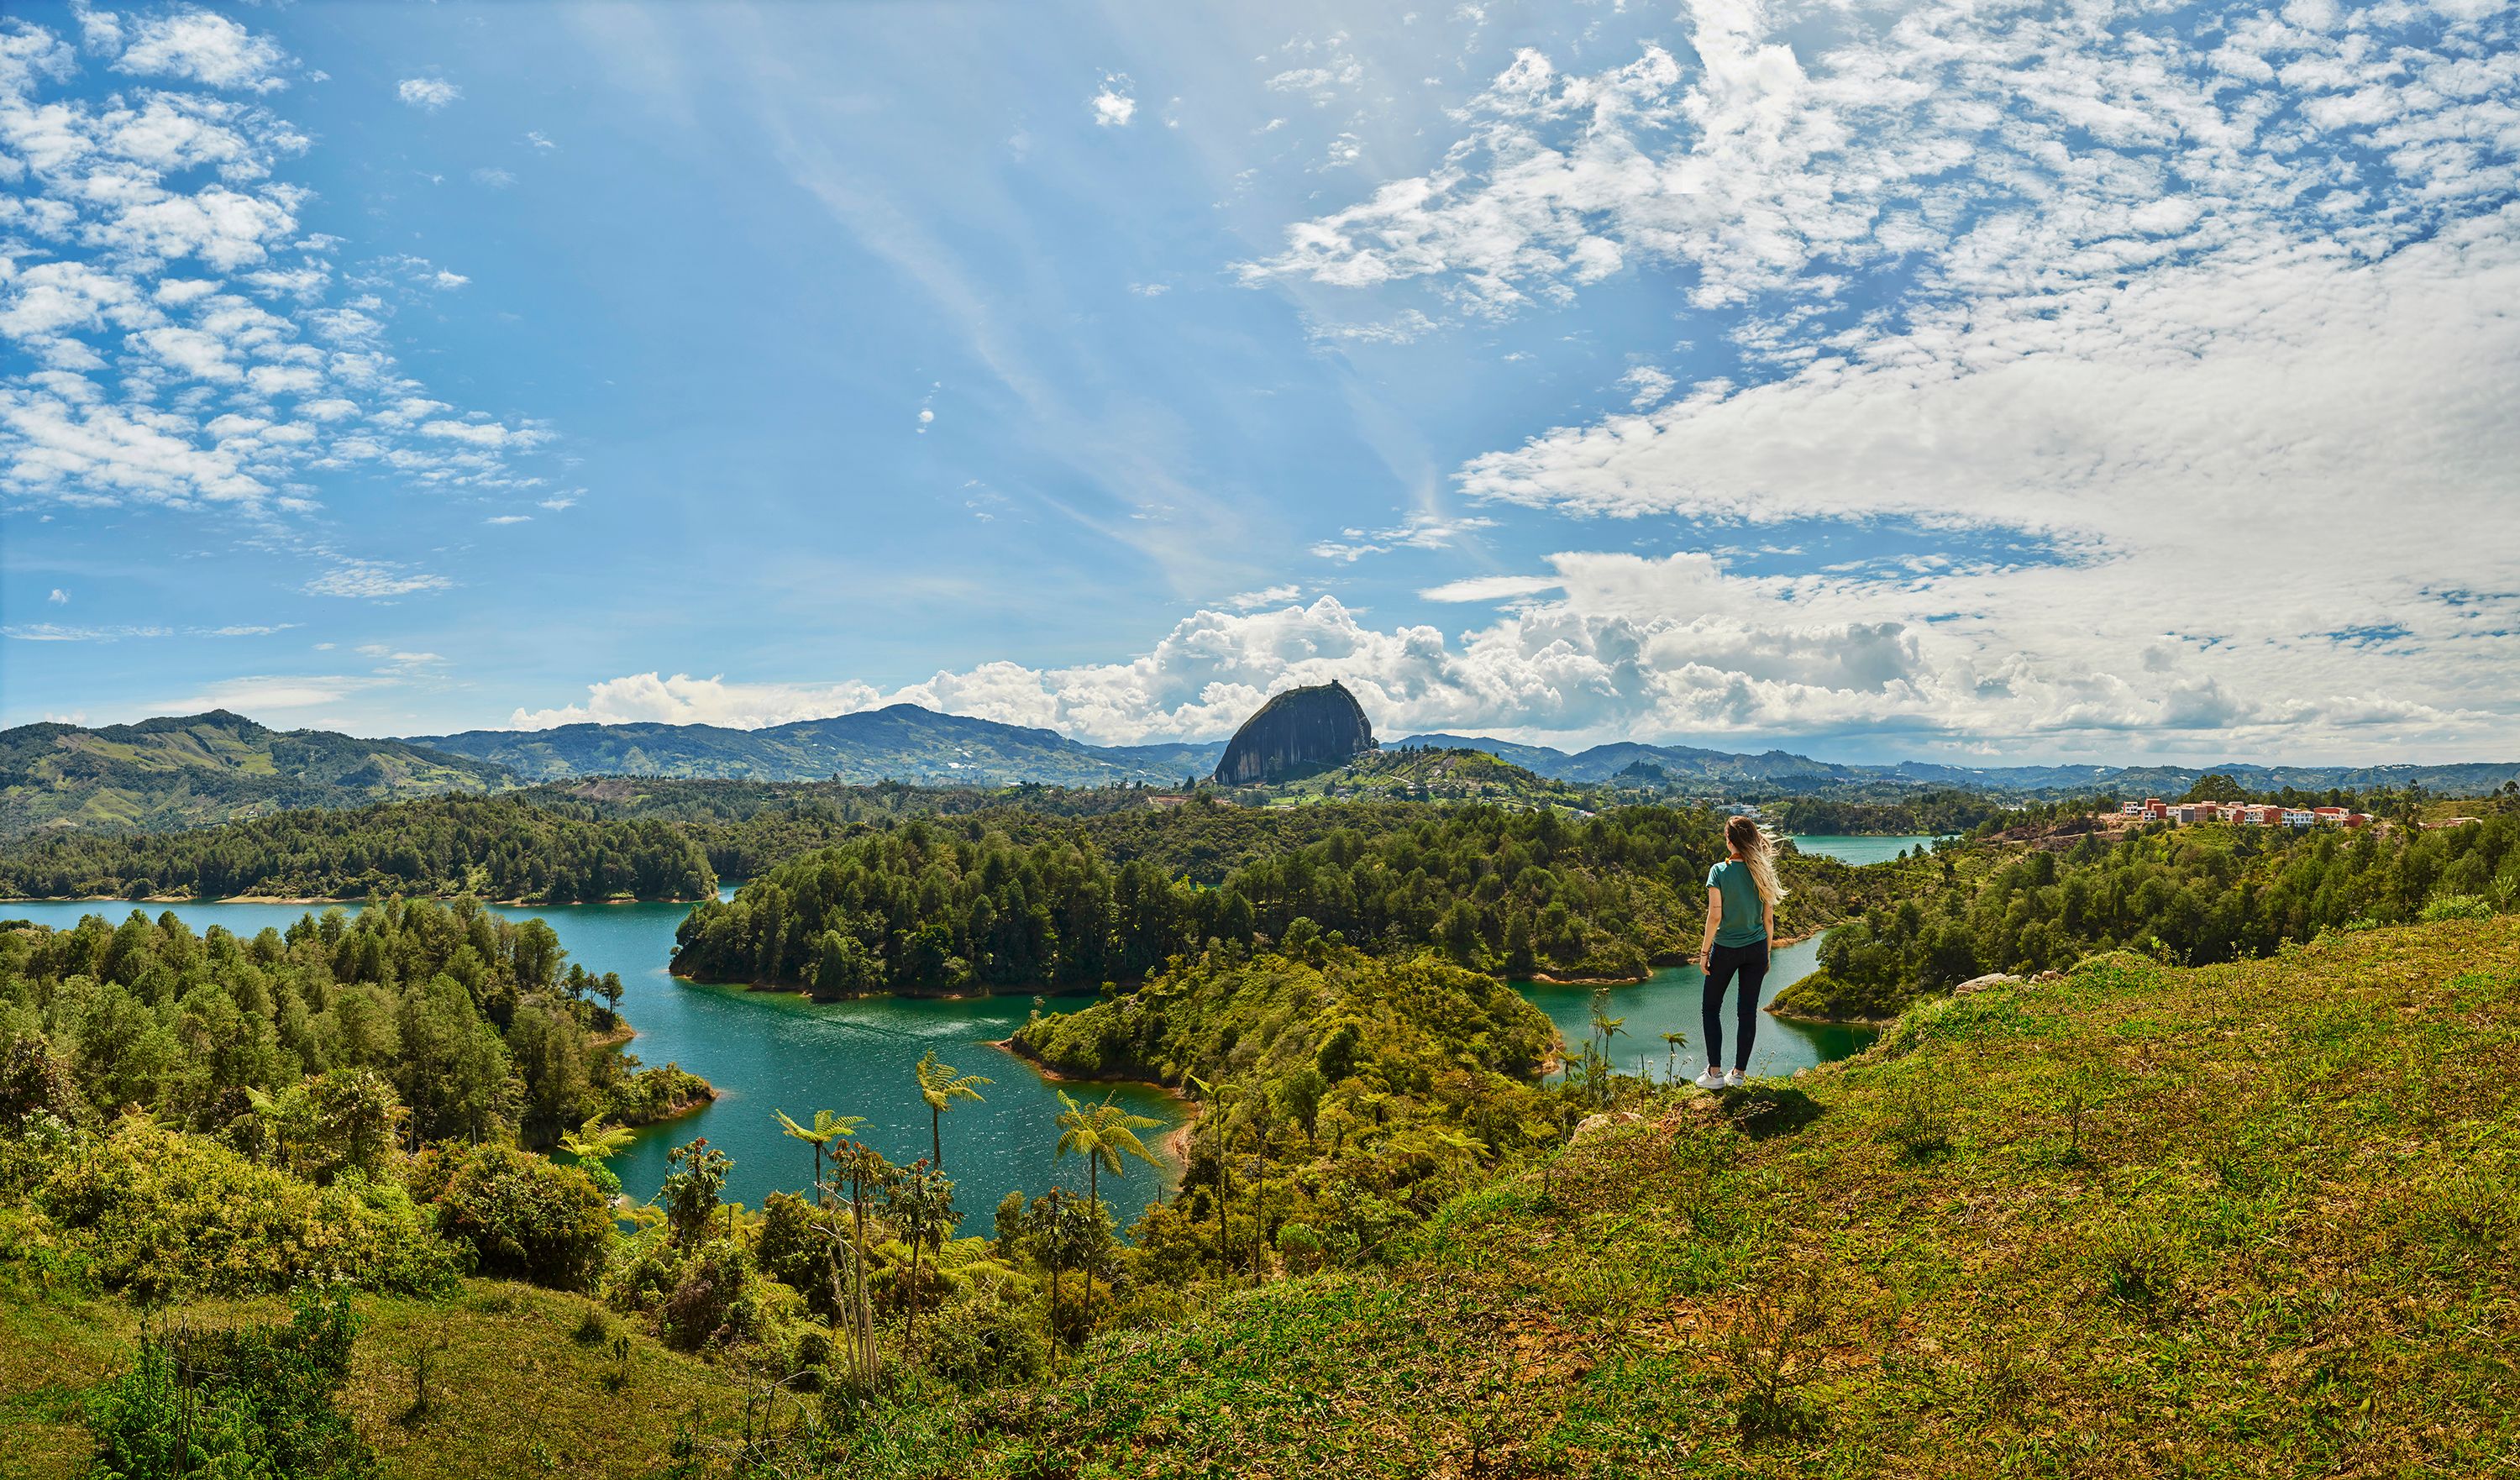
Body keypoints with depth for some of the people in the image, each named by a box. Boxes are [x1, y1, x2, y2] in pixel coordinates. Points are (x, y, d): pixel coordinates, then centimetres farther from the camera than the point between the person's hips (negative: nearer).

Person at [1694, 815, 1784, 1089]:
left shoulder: (1719, 871, -13)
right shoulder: (1762, 872, -1)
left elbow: (1715, 916, -14)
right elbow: (1768, 919, 3)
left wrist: (1704, 951, -6)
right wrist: (1766, 954, 13)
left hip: (1725, 949, -3)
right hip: (1756, 949, 3)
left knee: (1712, 1007, 10)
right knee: (1748, 1010, 10)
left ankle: (1715, 1072, 7)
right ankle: (1739, 1072, 15)